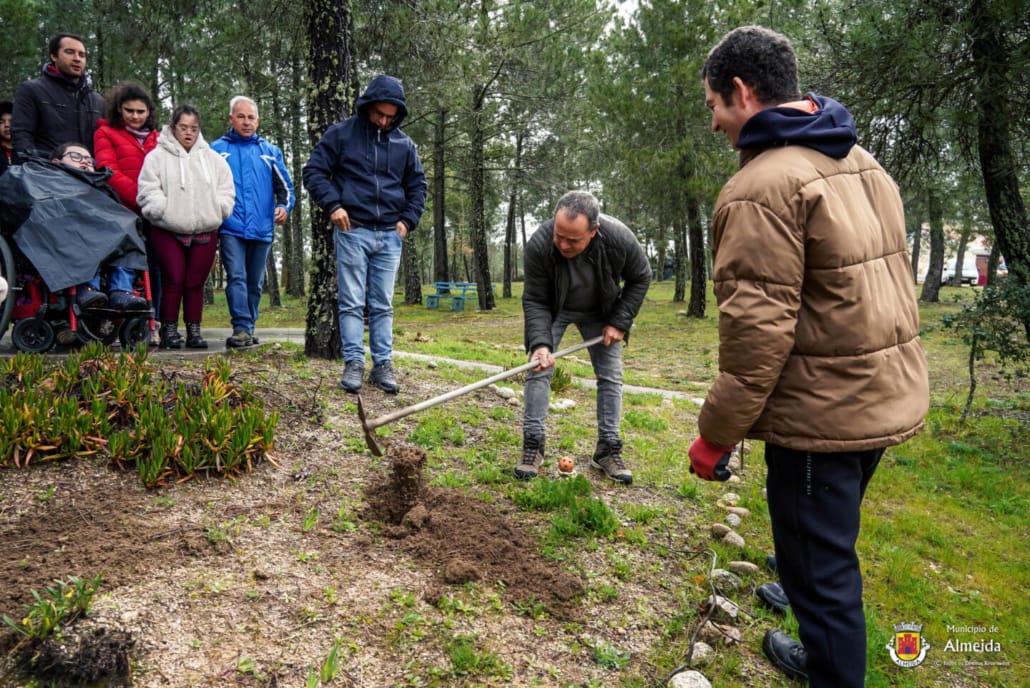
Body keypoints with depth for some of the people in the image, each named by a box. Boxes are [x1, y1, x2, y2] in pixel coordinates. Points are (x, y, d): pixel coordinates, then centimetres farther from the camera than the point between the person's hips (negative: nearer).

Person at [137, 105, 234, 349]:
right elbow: (148, 192, -3)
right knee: (173, 280, -5)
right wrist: (164, 212, -14)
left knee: (196, 282, 6)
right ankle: (169, 330, 5)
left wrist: (214, 213, -2)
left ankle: (194, 331, 13)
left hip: (205, 232, 3)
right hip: (168, 231, -2)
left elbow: (226, 192, 12)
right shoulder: (157, 156, 4)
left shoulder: (212, 158, 13)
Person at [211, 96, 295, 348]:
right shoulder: (217, 150, 9)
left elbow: (285, 186, 16)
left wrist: (284, 206, -4)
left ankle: (248, 328, 20)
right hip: (230, 228, -3)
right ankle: (242, 328, -17)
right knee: (236, 278, -15)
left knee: (255, 283, 9)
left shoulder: (270, 152, 15)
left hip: (261, 230, 3)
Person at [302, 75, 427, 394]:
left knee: (383, 305, 6)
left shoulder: (404, 144, 11)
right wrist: (333, 205, -11)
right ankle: (353, 362, 3)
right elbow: (314, 171, 2)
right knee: (351, 302, -2)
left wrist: (408, 220, 6)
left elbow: (417, 186, 19)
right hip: (352, 232, -3)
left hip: (390, 236, 3)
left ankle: (383, 364, 10)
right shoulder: (341, 134, 2)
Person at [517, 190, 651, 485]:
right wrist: (540, 342, -37)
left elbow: (640, 278, -12)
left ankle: (608, 450, 10)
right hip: (553, 309, -1)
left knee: (610, 376, 0)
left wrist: (619, 322, -15)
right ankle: (533, 445, 0)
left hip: (600, 312, 1)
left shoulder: (619, 239, -33)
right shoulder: (538, 244, -35)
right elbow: (535, 301, -23)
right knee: (539, 369, -9)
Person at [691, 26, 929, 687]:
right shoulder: (861, 162, 9)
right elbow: (888, 280, 14)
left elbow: (758, 330, -24)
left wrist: (716, 434, -16)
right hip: (890, 396, 10)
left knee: (820, 563, 6)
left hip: (823, 412, -10)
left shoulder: (762, 187, -20)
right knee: (829, 538, 29)